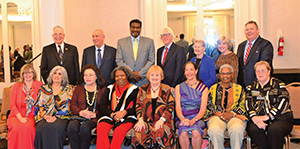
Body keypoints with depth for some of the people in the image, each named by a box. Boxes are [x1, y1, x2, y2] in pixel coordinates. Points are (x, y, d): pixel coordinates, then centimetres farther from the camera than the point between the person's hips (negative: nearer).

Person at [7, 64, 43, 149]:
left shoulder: (39, 85, 10)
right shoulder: (16, 86, 12)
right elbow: (12, 105, 6)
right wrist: (20, 118, -9)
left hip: (32, 116, -1)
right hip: (17, 116, 1)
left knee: (28, 127, -33)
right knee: (17, 128, -32)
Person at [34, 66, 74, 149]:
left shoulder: (69, 89, 14)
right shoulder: (44, 89, 20)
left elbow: (67, 107, 3)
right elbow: (39, 105, 11)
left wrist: (56, 117, -12)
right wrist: (45, 116, -8)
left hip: (61, 117, -2)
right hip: (45, 117, 2)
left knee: (56, 127, -35)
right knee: (42, 128, -32)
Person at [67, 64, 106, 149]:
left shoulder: (102, 90, 14)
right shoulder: (78, 88, 23)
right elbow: (72, 105, 14)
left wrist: (94, 114, -13)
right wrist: (81, 112, -7)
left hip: (94, 118, -2)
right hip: (79, 116, 3)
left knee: (84, 127, -35)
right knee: (72, 126, -32)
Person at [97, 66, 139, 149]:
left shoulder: (134, 89, 13)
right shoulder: (110, 89, 22)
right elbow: (101, 106, 12)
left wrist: (124, 112, -14)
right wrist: (112, 114, -7)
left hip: (127, 118, -3)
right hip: (109, 117, 3)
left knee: (119, 130, -36)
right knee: (100, 128, -30)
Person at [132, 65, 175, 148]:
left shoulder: (166, 89, 10)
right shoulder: (143, 89, 16)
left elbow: (170, 106, 2)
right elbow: (138, 105, 11)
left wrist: (161, 120, -10)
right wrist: (140, 119, -6)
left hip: (163, 121, -1)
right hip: (146, 121, 2)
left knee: (160, 132, -34)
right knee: (138, 131, -29)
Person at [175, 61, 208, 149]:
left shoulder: (203, 88, 11)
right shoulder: (179, 87, 15)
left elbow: (203, 110, 3)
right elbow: (178, 107, 5)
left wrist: (193, 120, -17)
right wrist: (183, 119, -17)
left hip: (197, 119, 0)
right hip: (182, 118, 1)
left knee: (196, 132, -35)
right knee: (183, 132, -34)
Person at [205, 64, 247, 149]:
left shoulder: (239, 89, 19)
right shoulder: (213, 88, 19)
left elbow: (242, 107, 10)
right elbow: (209, 106, 11)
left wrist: (231, 114, -8)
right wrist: (219, 114, -7)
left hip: (234, 116, 0)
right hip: (217, 116, 0)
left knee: (237, 129, -36)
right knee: (214, 130, -36)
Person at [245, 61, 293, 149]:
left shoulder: (279, 85, 6)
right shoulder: (251, 88, 16)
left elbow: (282, 105, -7)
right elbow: (248, 106, 2)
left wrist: (266, 117, -19)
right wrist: (255, 119, -19)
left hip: (280, 118, -2)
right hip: (258, 118, 2)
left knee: (274, 129, -34)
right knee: (253, 129, -30)